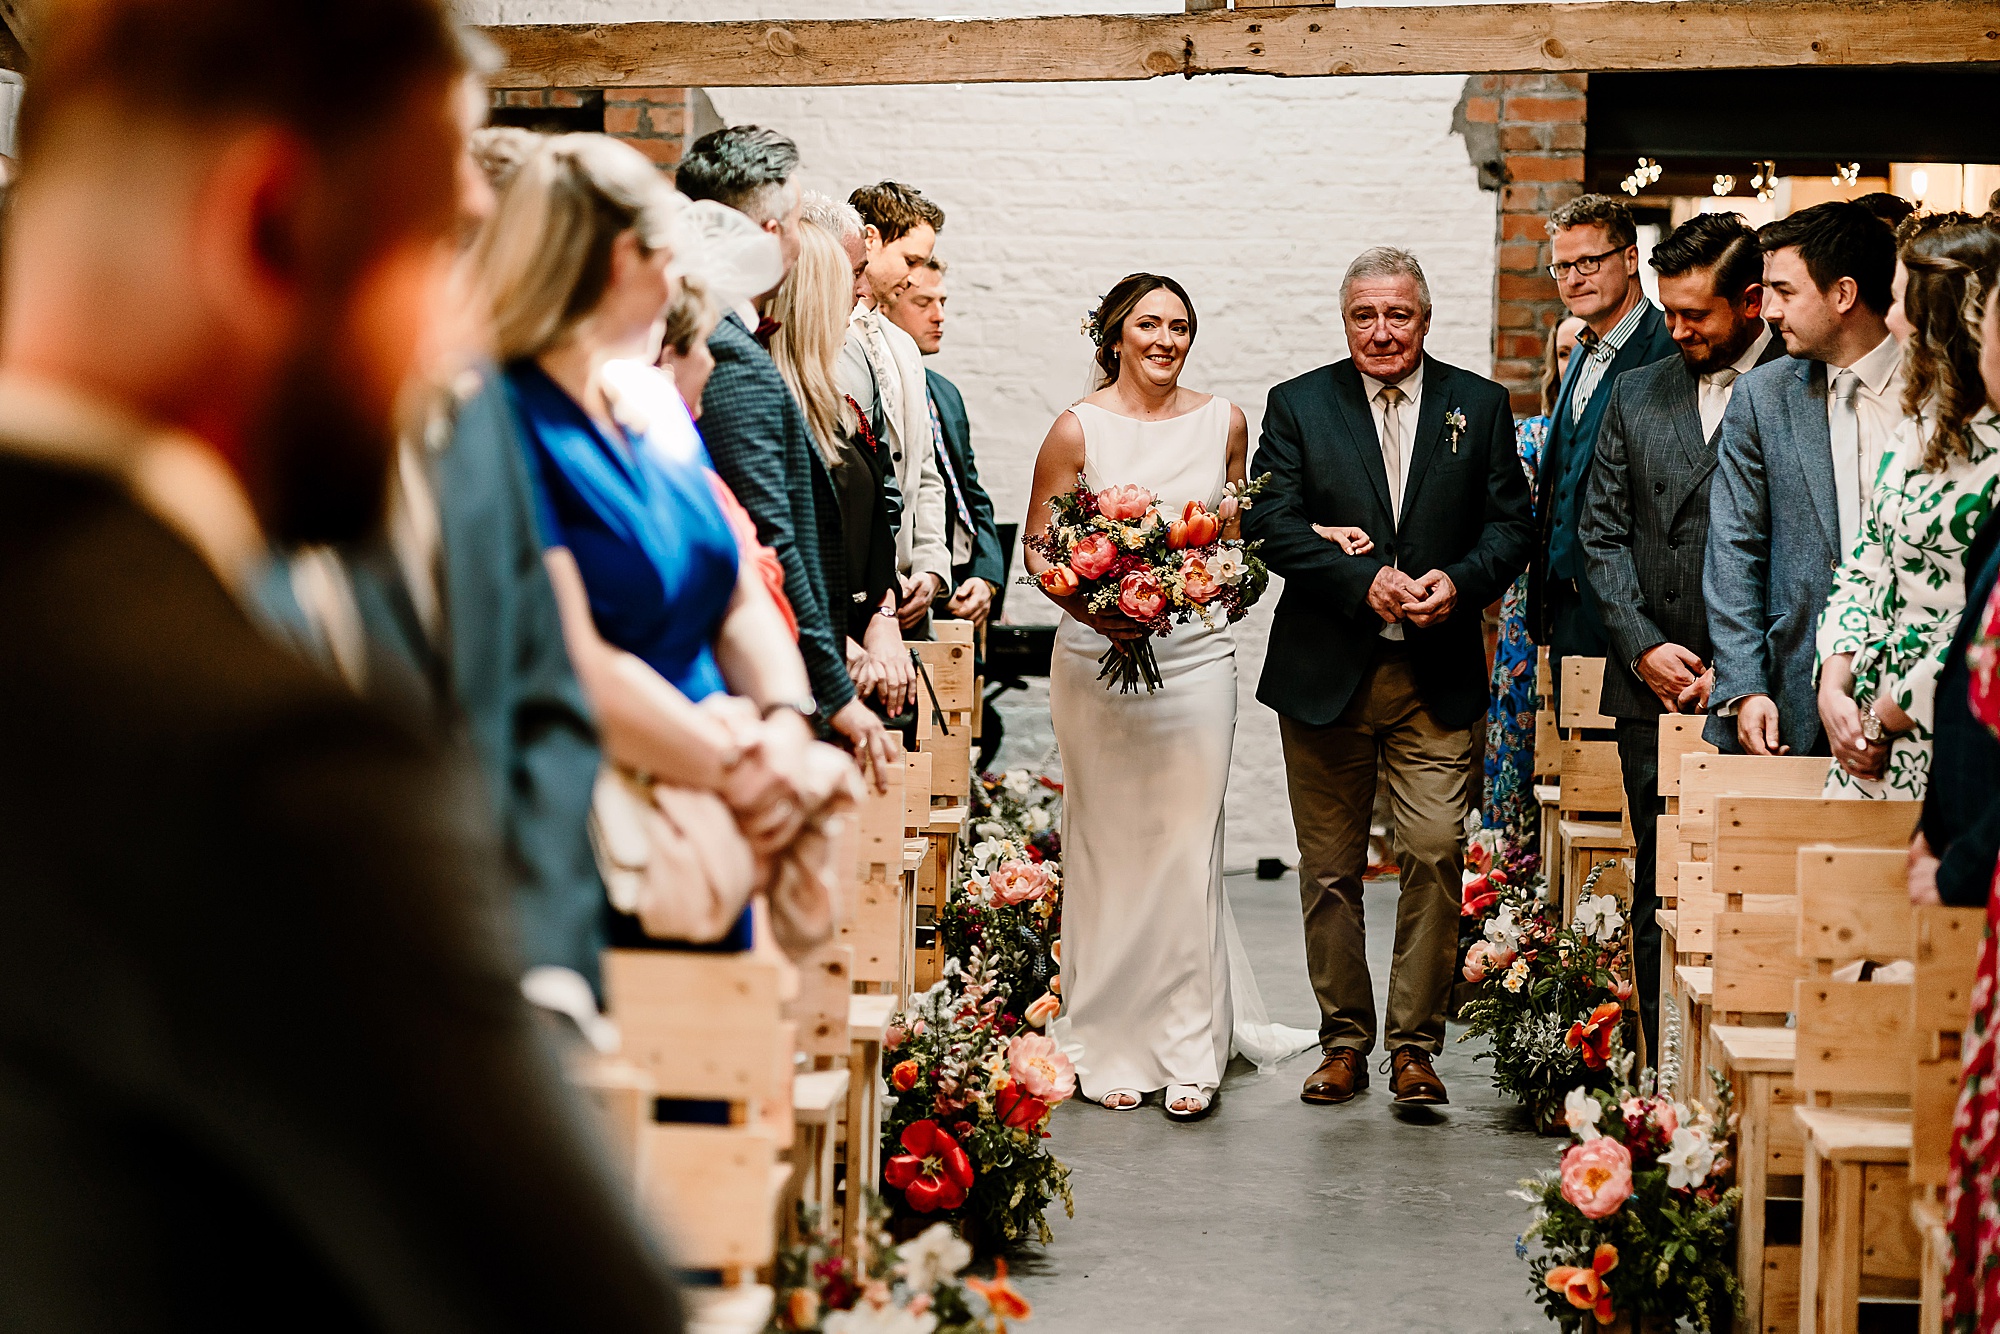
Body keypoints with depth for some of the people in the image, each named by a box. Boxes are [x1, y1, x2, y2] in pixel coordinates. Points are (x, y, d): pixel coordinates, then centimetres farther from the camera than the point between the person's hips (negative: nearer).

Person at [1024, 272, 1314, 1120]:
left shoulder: (1222, 423, 8)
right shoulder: (1078, 430, -1)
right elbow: (1038, 547, 1)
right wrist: (1088, 605, -16)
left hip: (1196, 655, 2)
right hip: (1098, 657, -2)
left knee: (1187, 848, -2)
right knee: (1108, 848, 2)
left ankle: (1191, 1050, 4)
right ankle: (1109, 1047, 11)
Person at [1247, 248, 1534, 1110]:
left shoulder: (1479, 406, 9)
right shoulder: (1297, 407, 6)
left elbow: (1511, 525, 6)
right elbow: (1273, 526, -4)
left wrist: (1459, 581, -14)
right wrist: (1364, 581, -17)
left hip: (1436, 675, 0)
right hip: (1325, 674, 0)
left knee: (1435, 852, -10)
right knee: (1330, 867, 7)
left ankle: (1414, 1044, 1)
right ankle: (1344, 1039, 19)